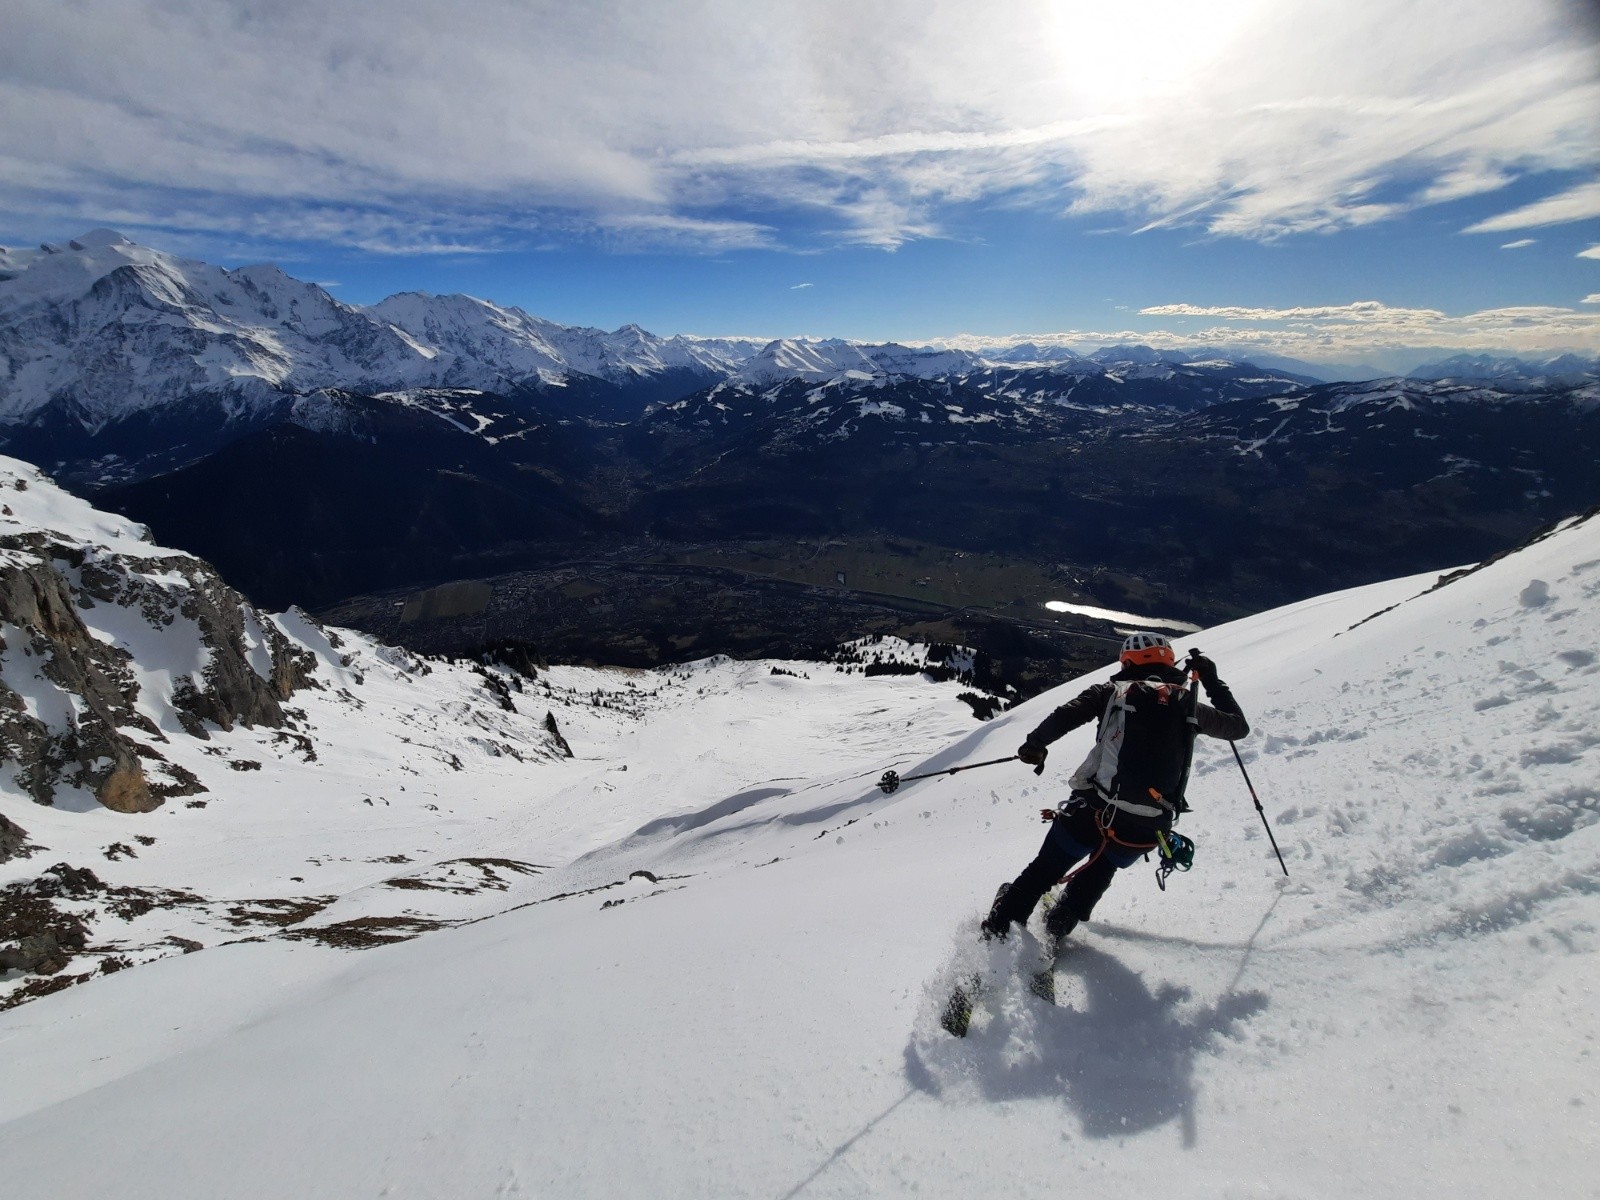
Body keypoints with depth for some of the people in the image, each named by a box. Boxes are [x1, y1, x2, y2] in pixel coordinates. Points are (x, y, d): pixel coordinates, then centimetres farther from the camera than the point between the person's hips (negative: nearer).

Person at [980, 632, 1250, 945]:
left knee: (1043, 871, 16)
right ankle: (1053, 933, 33)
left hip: (1094, 811, -2)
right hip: (1146, 830, 3)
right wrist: (1212, 681, 30)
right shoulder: (1189, 705, 8)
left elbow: (1065, 715, -9)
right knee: (1098, 874, 30)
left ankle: (996, 934, 21)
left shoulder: (1112, 692, 3)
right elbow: (1239, 726, 24)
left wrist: (1036, 743, 2)